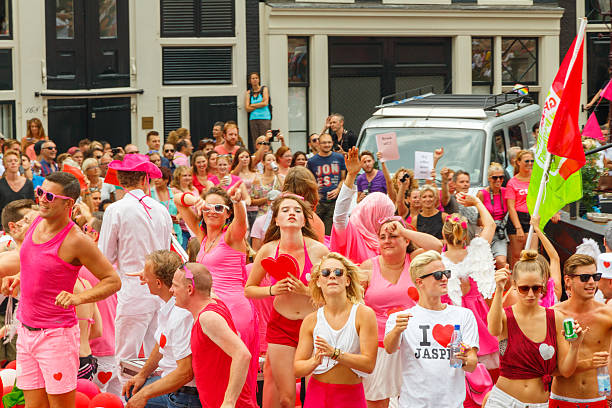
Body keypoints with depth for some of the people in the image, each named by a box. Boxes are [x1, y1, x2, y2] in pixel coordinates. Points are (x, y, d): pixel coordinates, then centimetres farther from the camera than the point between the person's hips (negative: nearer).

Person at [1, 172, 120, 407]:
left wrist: (78, 298, -25)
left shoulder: (75, 241, -17)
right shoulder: (37, 223, 6)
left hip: (56, 334, -7)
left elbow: (113, 281, -12)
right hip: (25, 330, 7)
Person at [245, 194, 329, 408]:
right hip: (281, 325, 1)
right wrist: (272, 290, -11)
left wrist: (306, 291, -19)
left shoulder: (318, 250, -10)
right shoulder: (268, 251, -5)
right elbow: (248, 289, 7)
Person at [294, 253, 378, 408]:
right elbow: (297, 369, 1)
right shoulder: (311, 321, 1)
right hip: (317, 394, 2)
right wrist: (315, 361, -20)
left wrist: (335, 353, -25)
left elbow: (369, 364, -13)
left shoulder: (364, 314, -7)